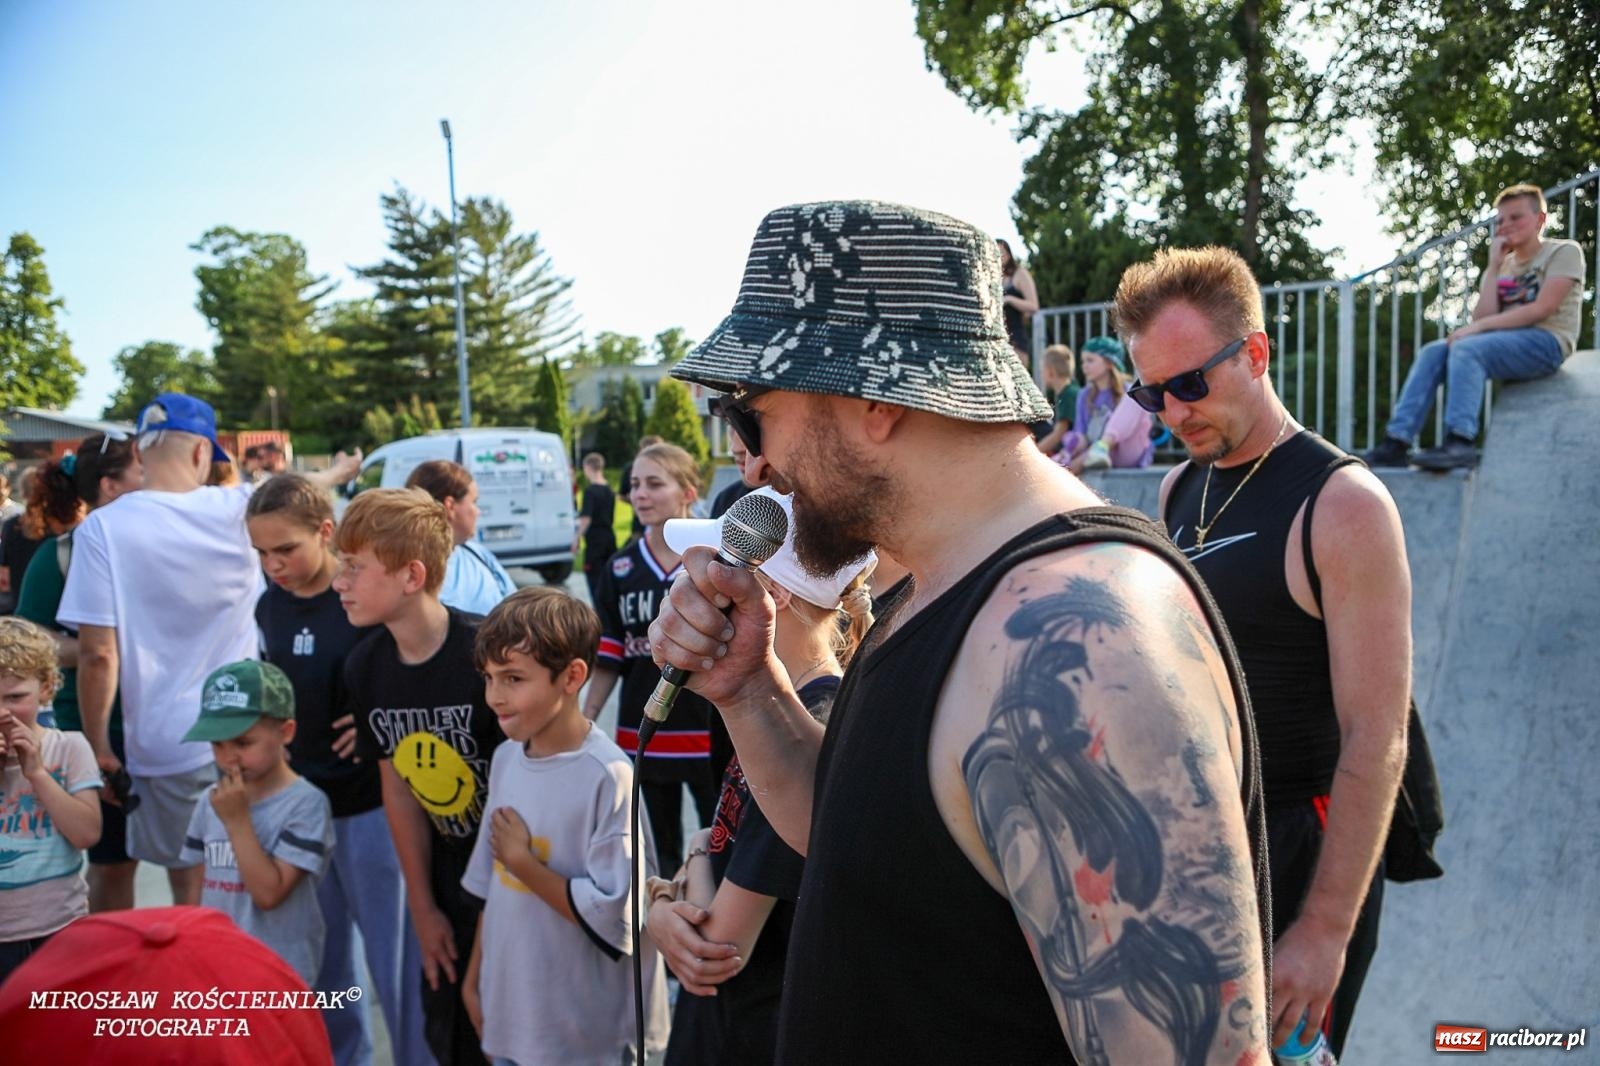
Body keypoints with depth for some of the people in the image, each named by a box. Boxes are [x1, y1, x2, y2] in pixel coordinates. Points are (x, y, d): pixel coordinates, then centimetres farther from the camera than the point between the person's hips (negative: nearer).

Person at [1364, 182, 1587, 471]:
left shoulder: (1565, 251, 4)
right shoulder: (1505, 264, 21)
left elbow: (1542, 309, -12)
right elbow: (1483, 318, 5)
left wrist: (1478, 327, -16)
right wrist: (1493, 266, 2)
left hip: (1547, 342, -6)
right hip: (1507, 343, 6)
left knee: (1465, 348, -31)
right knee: (1432, 352, -16)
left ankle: (1460, 443, -40)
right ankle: (1396, 442, -27)